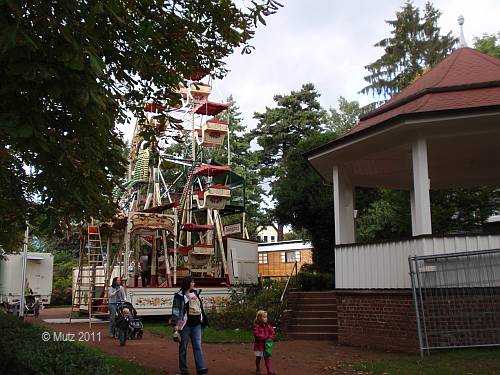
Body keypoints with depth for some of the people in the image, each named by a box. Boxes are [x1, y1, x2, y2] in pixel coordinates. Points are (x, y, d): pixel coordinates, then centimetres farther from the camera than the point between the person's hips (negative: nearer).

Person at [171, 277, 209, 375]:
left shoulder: (195, 293, 14)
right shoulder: (179, 296, -6)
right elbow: (176, 310, -9)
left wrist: (203, 320, 21)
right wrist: (176, 324, -15)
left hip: (196, 324, 5)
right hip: (185, 324, -5)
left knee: (197, 346, -2)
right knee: (183, 347, 6)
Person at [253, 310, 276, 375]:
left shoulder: (268, 325, 4)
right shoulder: (257, 326, -15)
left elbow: (272, 332, 7)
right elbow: (256, 335, -24)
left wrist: (270, 337, -12)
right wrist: (265, 337, -23)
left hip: (266, 344, 4)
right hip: (259, 345, -4)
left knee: (267, 357, 3)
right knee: (258, 357, 11)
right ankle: (258, 369, 30)